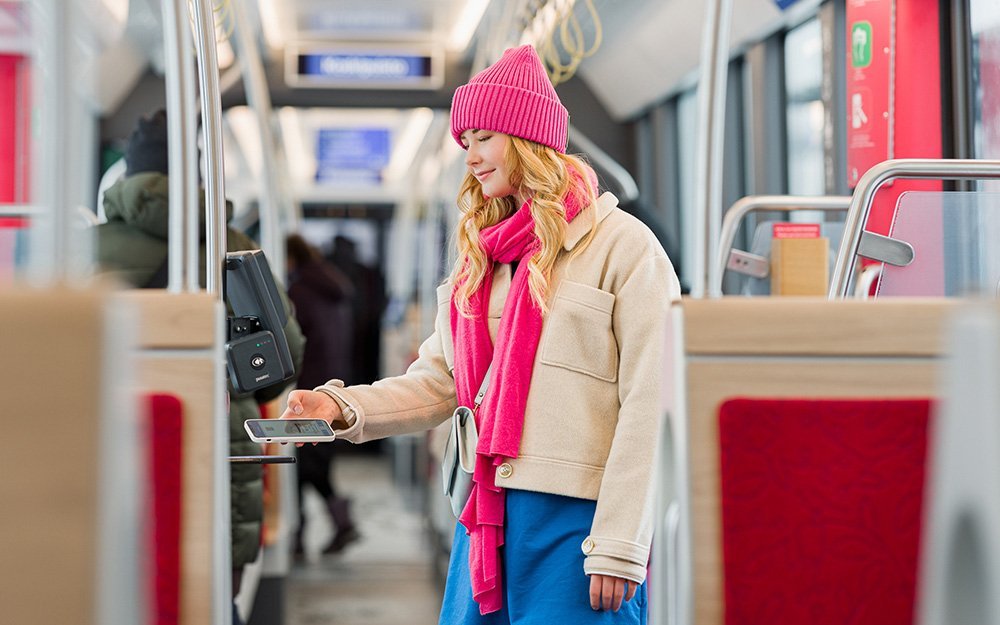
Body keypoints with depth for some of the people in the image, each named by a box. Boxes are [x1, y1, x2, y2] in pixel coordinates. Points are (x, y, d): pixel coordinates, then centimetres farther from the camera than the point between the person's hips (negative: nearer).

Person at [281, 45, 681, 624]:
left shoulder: (624, 245, -4)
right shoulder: (482, 254, 18)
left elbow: (647, 409, -10)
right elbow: (438, 381, 14)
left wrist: (618, 547, -14)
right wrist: (344, 406, -4)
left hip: (576, 512, -6)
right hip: (490, 510, 6)